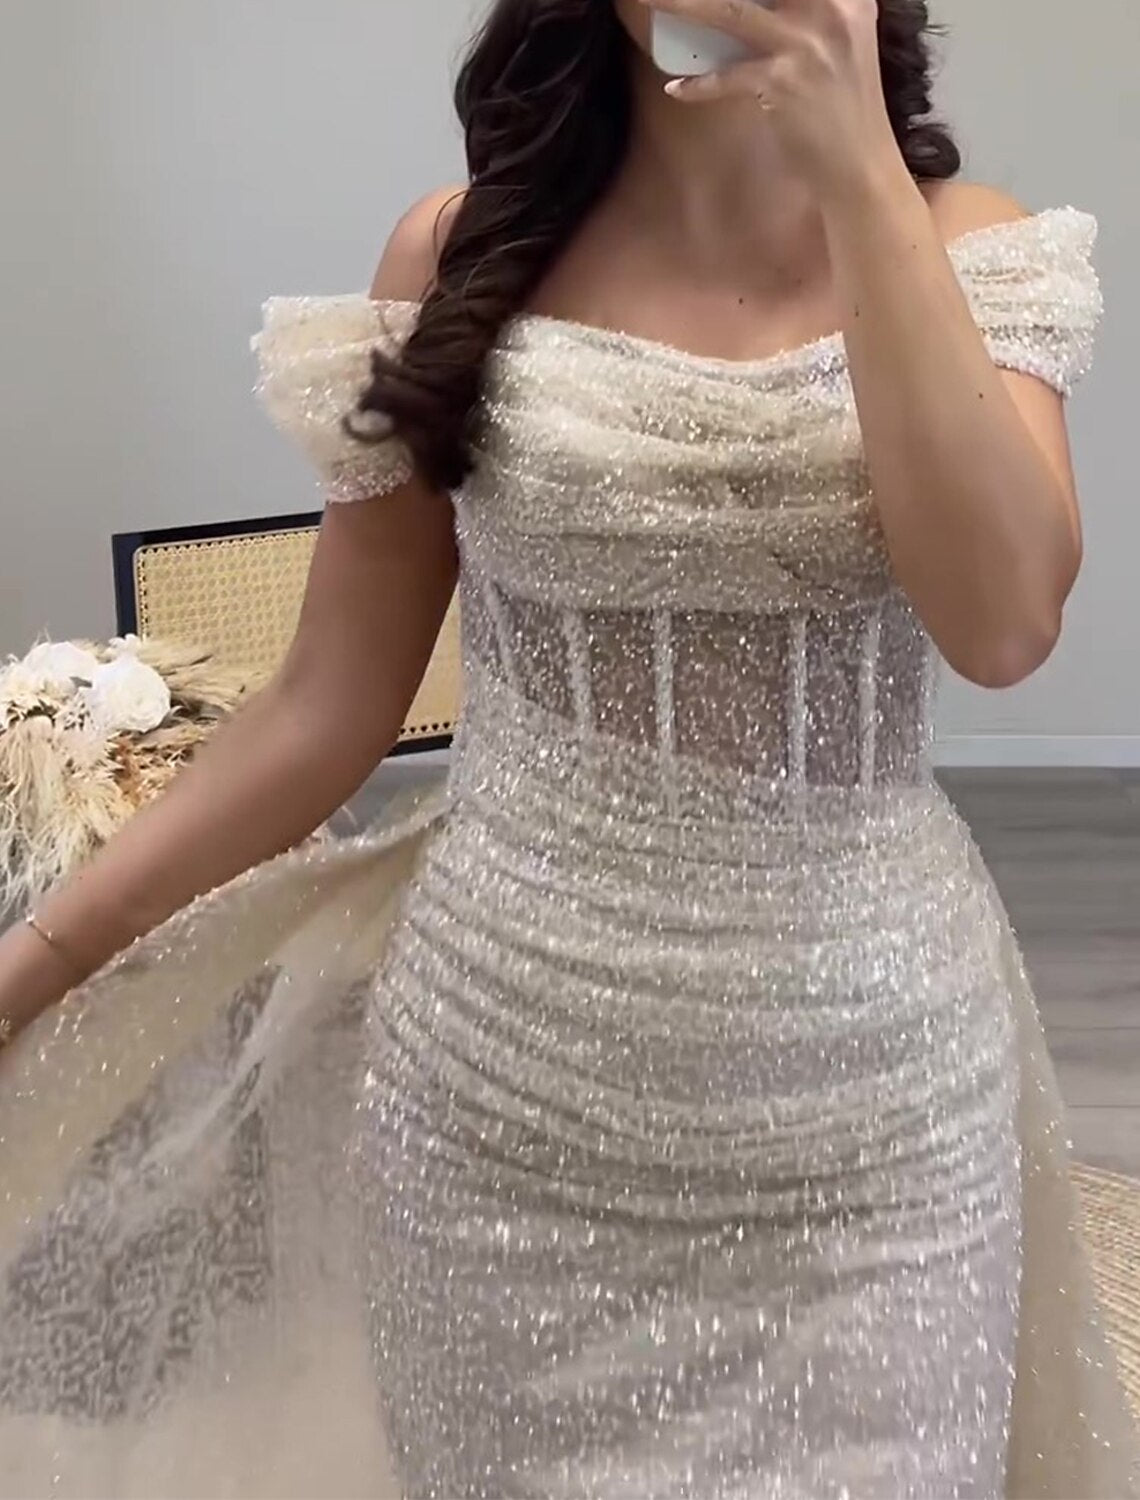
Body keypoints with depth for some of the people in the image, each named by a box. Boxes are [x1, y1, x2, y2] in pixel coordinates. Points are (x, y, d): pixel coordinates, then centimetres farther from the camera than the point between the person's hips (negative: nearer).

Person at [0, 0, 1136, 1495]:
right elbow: (329, 707, 1)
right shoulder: (457, 254, -2)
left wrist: (862, 172, -20)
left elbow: (1002, 621, -20)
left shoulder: (971, 251, -2)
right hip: (506, 1073, 0)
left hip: (865, 1096, 0)